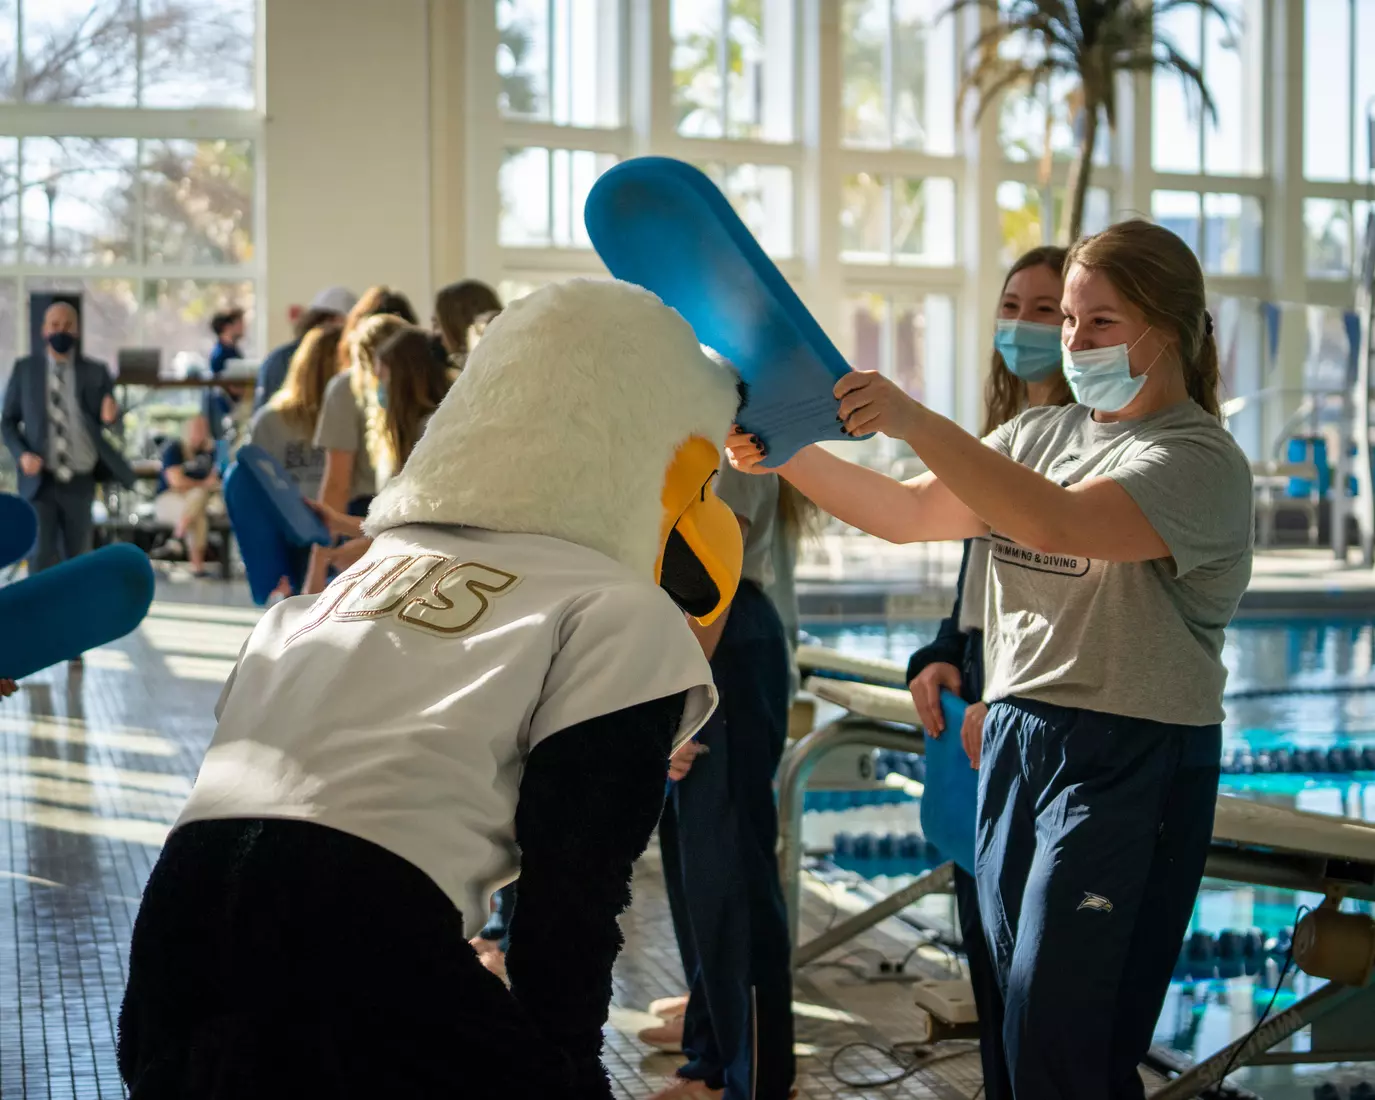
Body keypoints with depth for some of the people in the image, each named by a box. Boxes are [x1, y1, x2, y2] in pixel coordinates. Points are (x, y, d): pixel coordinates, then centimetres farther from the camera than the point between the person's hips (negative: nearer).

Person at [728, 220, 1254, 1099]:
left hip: (1130, 765, -7)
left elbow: (1057, 522, -27)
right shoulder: (1040, 435, 15)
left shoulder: (1201, 461, -10)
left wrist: (916, 422, -33)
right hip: (1013, 739, 7)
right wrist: (791, 453, -5)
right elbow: (907, 512, 10)